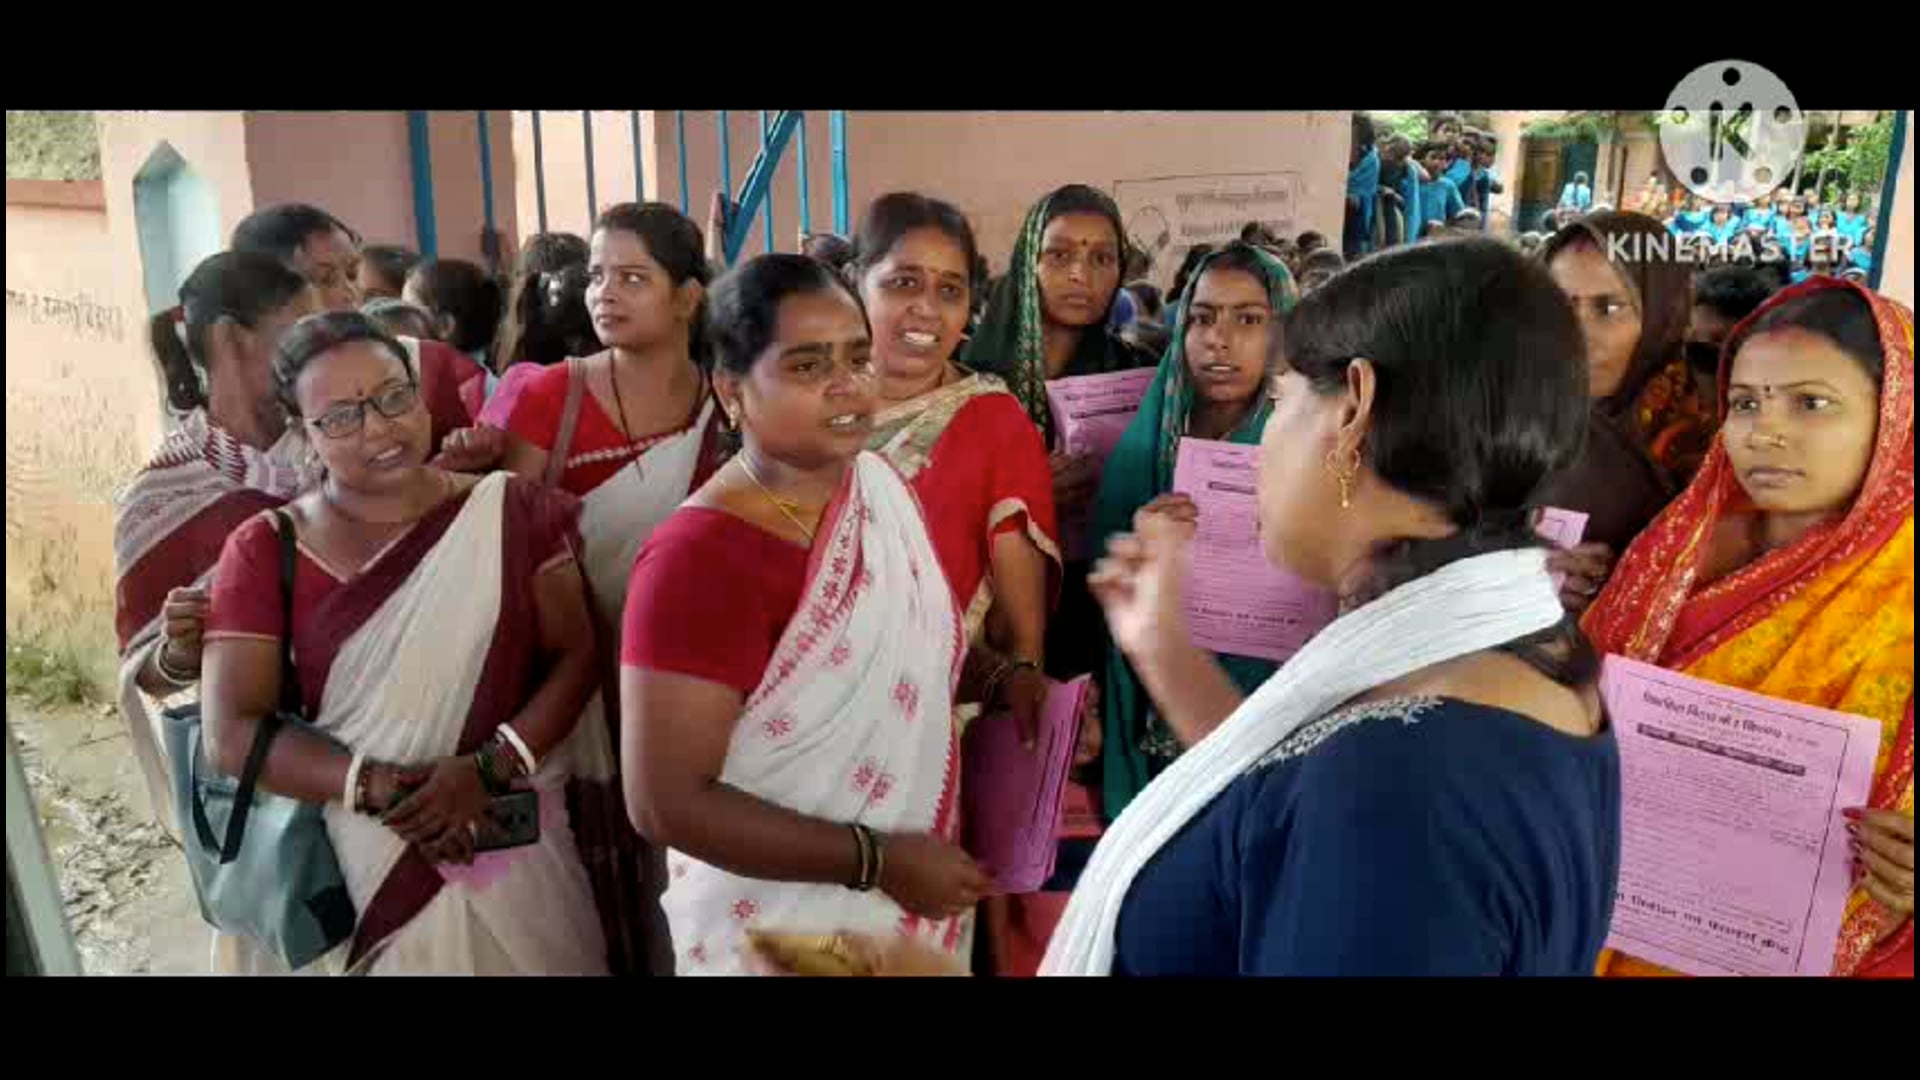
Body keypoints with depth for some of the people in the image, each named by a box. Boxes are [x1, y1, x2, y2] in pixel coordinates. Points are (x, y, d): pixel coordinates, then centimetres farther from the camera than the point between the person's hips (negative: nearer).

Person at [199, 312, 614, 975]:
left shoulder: (510, 513, -2)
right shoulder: (266, 550, -3)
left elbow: (576, 657, -4)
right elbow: (231, 734, -7)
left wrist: (490, 768, -18)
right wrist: (379, 790, -18)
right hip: (365, 864, -1)